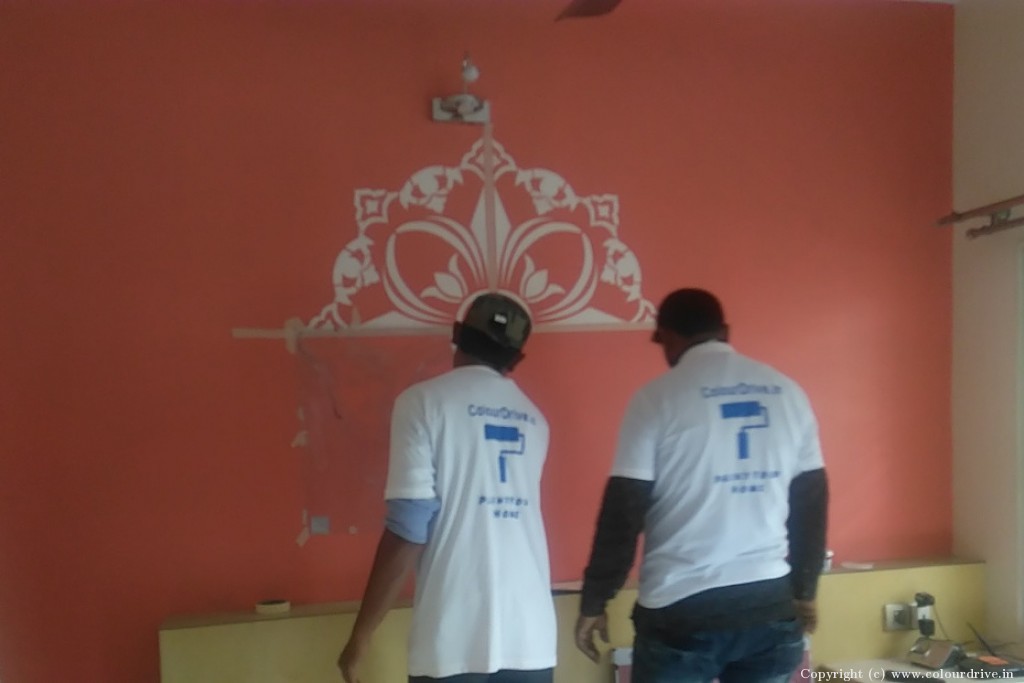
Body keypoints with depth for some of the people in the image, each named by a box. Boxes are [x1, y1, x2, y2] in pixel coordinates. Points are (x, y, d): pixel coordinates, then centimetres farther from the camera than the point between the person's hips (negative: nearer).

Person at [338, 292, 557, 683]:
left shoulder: (424, 402, -5)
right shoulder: (532, 420, 12)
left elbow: (408, 528, -12)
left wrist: (361, 635, -4)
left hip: (454, 639, -4)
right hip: (531, 636, 5)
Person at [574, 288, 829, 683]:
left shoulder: (657, 398, -8)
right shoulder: (788, 393, 5)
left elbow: (623, 510, -9)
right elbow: (812, 500, 9)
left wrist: (593, 602, 0)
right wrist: (804, 591, 20)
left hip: (681, 610, -4)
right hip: (769, 605, 4)